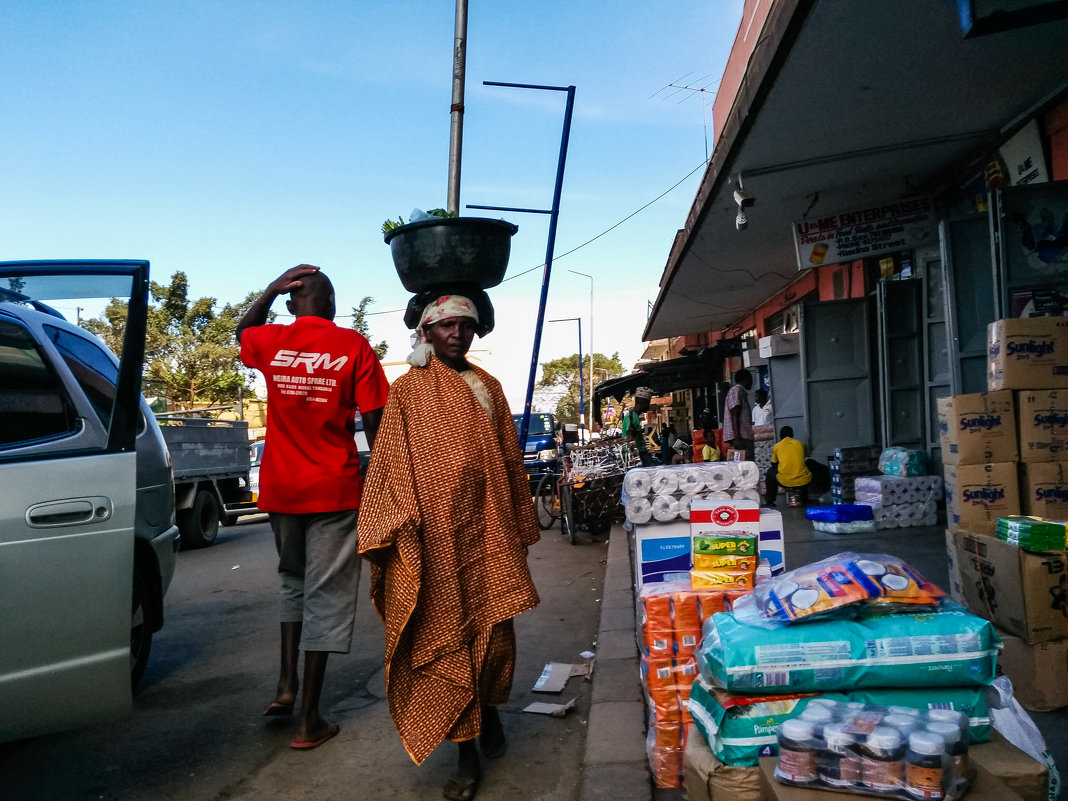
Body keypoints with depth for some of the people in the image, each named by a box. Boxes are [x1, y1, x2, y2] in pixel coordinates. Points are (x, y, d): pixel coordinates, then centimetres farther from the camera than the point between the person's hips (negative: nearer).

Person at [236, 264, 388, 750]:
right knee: (326, 595, 5)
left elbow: (243, 332, 27)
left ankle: (286, 684, 22)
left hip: (280, 487, 4)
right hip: (333, 490, -3)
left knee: (293, 582, 26)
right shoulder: (353, 346, -7)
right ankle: (309, 720, 11)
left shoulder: (271, 343, 1)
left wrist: (272, 288, 16)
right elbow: (374, 424, -8)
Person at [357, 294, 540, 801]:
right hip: (435, 537, -3)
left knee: (494, 630, 8)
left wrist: (520, 528, 15)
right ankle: (466, 755, 13)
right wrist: (398, 532, -11)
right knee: (446, 637, 1)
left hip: (489, 532, 3)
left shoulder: (488, 388, 13)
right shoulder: (407, 391, 3)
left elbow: (511, 460, 15)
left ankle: (489, 710, 37)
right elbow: (392, 467, -2)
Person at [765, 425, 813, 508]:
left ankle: (769, 501, 31)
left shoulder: (777, 446, 8)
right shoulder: (800, 444, 12)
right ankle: (805, 500, 40)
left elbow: (774, 465, 19)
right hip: (803, 482, 2)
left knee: (770, 472, 29)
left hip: (785, 482, -2)